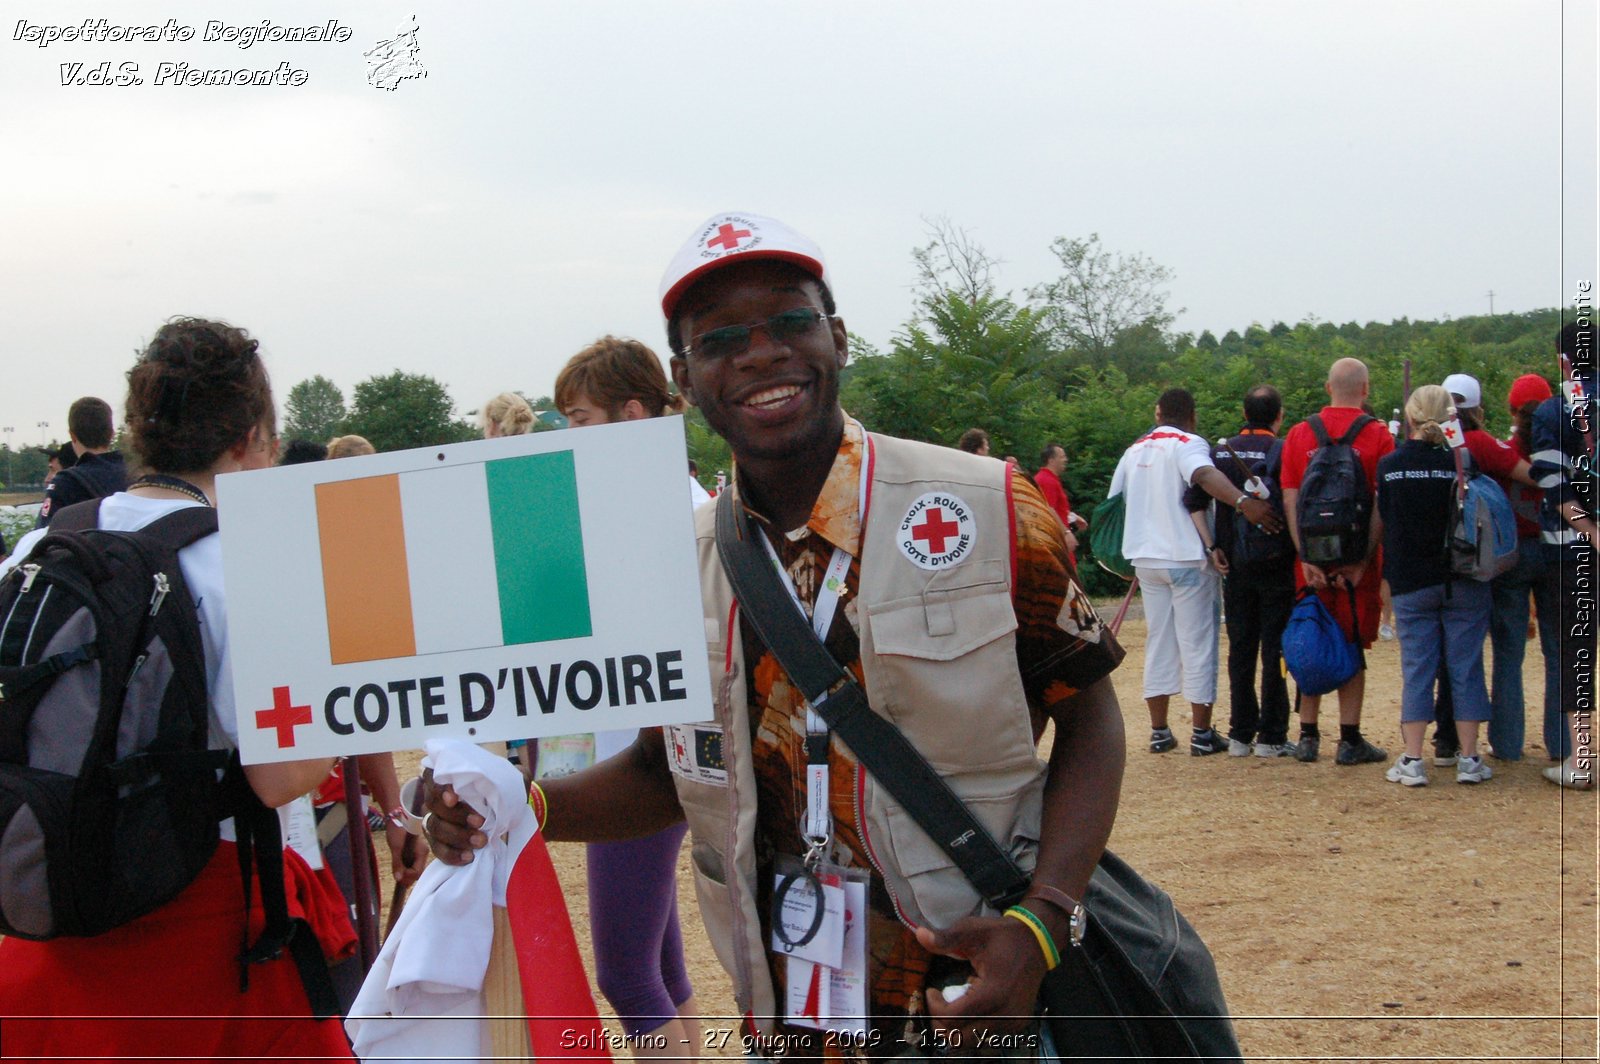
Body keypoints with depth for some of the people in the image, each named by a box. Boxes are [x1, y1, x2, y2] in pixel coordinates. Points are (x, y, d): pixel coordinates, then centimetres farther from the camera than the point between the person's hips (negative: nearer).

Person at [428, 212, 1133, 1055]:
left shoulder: (992, 513, -13)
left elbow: (1088, 716, -7)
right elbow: (666, 771, 9)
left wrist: (1037, 923, -19)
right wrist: (523, 807, -9)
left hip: (982, 995, -3)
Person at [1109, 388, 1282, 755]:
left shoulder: (1135, 450, 14)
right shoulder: (1187, 444, -7)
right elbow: (1205, 474, -29)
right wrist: (1243, 501, -43)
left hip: (1146, 559, 6)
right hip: (1186, 559, -6)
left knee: (1159, 642, 12)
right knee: (1197, 642, 0)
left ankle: (1159, 731, 13)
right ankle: (1202, 734, 2)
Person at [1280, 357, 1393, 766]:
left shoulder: (1299, 434, 3)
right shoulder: (1377, 436, -4)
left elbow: (1289, 499, -1)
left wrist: (1306, 557, -3)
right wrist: (1364, 561, -8)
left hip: (1312, 559, 2)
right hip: (1357, 558, -2)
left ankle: (1308, 736, 14)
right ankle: (1350, 740, 6)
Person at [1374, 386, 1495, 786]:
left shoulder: (1388, 466, -4)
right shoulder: (1459, 462, -7)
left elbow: (1379, 524, 3)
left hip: (1410, 583, 1)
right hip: (1463, 582, -1)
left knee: (1416, 668, 5)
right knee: (1466, 667, 7)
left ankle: (1412, 761, 2)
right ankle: (1469, 759, 9)